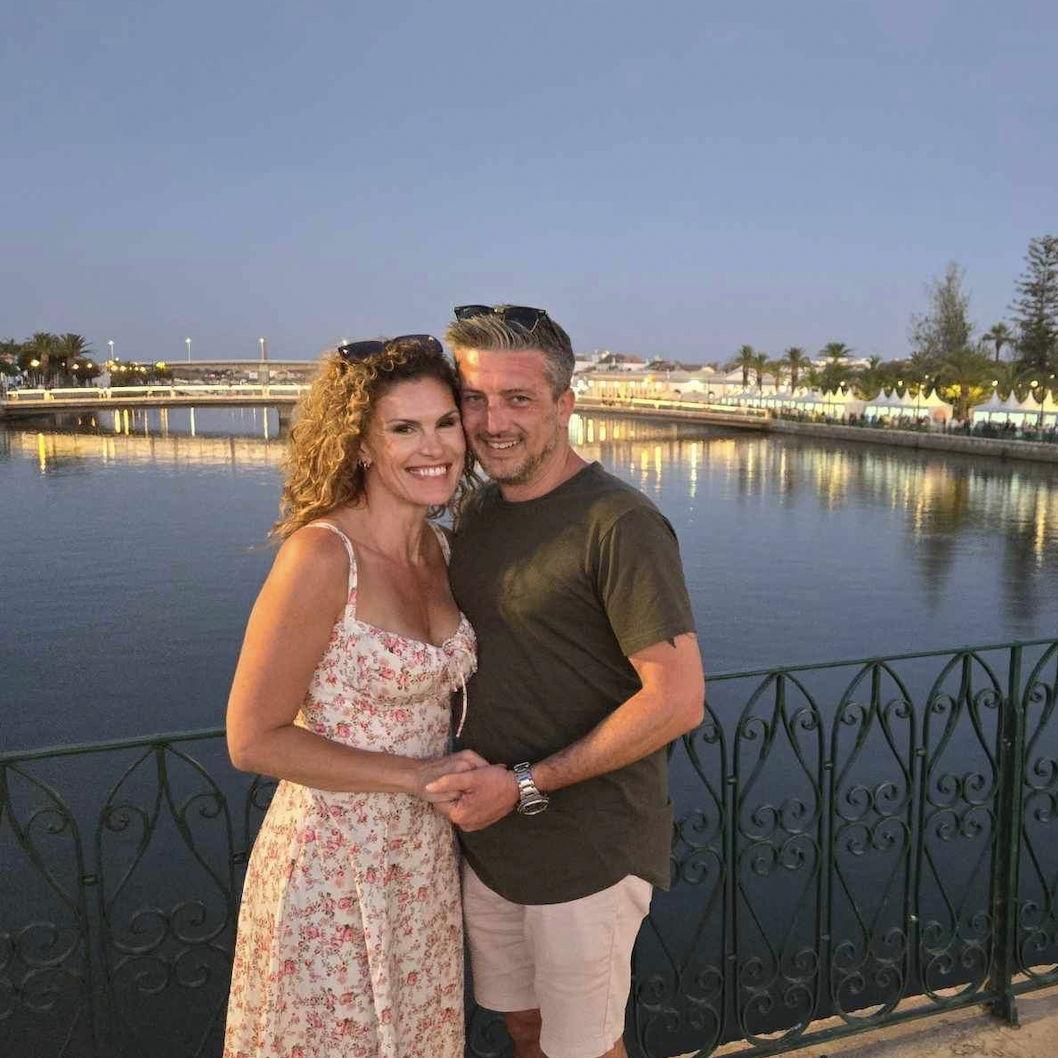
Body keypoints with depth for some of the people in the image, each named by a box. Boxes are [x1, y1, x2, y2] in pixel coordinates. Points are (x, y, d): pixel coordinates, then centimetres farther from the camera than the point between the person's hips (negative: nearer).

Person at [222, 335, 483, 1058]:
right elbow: (254, 739, -19)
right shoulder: (322, 554, -21)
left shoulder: (437, 549, 1)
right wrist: (417, 774, -18)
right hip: (335, 865, -6)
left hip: (424, 855, 7)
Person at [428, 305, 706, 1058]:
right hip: (490, 838, 7)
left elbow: (678, 700, -22)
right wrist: (469, 781, 2)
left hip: (588, 851, -6)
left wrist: (524, 785, -20)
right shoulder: (479, 511, 5)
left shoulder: (619, 524, -19)